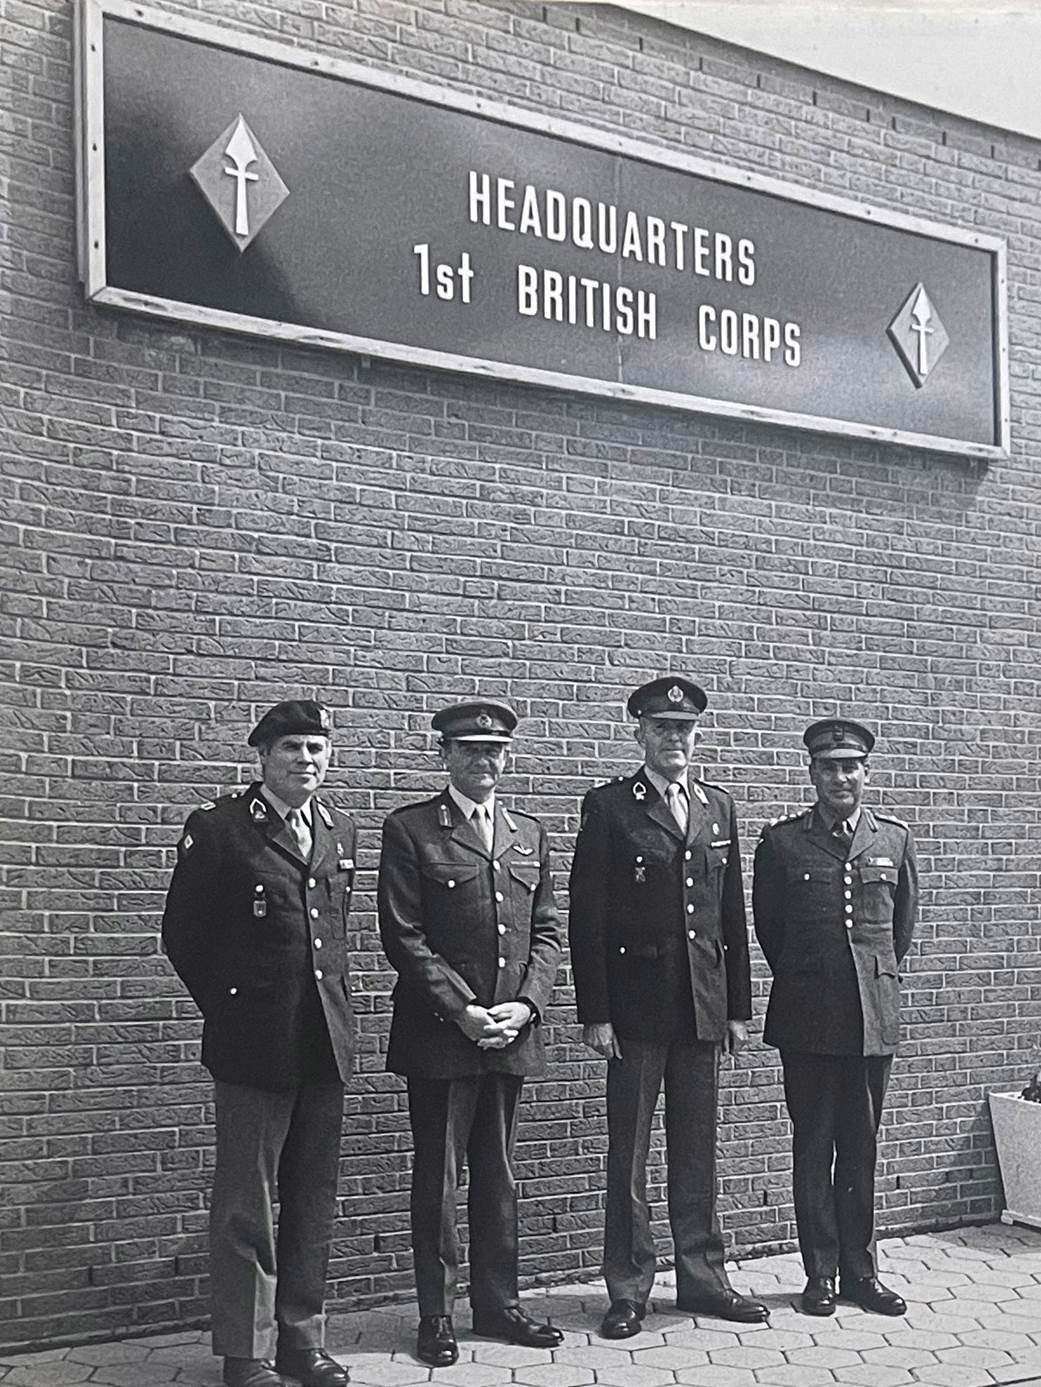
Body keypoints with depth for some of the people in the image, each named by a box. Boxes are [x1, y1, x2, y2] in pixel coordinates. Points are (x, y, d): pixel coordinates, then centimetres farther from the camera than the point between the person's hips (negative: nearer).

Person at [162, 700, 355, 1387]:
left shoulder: (340, 831, 11)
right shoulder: (218, 828, -6)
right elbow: (184, 933, -2)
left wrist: (335, 1007, 13)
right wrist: (229, 1008, 0)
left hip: (326, 1043, 5)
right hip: (255, 1045, -5)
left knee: (314, 1200, 13)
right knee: (247, 1205, 2)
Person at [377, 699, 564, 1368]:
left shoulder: (529, 833, 13)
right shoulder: (410, 830, -3)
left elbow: (548, 931, 11)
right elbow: (404, 937, -8)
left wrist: (524, 1004, -5)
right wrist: (462, 1010, -14)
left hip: (513, 1033, 4)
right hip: (440, 1034, -4)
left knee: (500, 1176, 13)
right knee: (438, 1177, 4)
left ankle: (499, 1303, 24)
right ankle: (437, 1315, 14)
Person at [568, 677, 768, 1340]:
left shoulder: (719, 806, 11)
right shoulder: (609, 807, -3)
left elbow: (733, 912, 12)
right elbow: (587, 917, -6)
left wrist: (739, 1006, 9)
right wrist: (596, 1013, -11)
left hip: (704, 1007, 4)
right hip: (636, 1005, -4)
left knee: (698, 1150, 12)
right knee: (628, 1153, 4)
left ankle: (703, 1278, 23)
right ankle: (629, 1290, 14)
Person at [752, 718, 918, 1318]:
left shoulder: (895, 838, 6)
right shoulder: (781, 841, -1)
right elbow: (767, 926, 9)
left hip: (875, 1015, 2)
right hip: (807, 1018, -2)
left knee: (862, 1148, 9)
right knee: (813, 1147, 4)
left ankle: (860, 1270, 20)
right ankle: (821, 1273, 15)